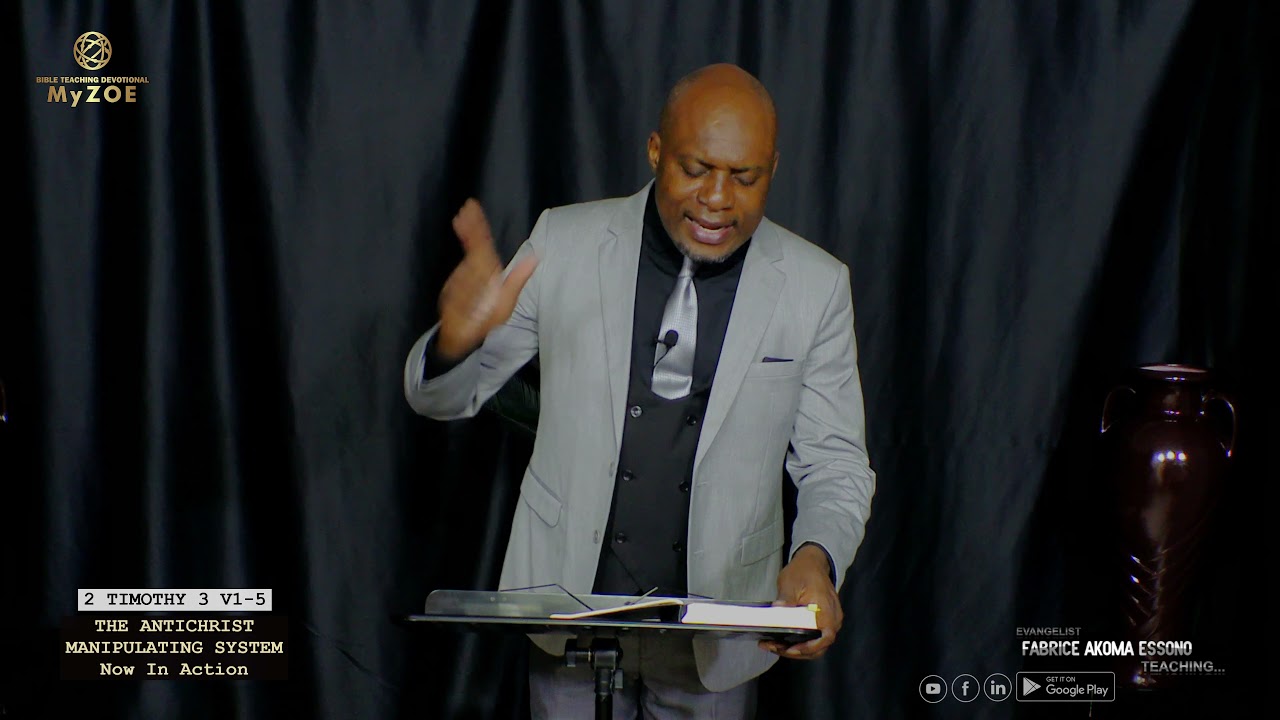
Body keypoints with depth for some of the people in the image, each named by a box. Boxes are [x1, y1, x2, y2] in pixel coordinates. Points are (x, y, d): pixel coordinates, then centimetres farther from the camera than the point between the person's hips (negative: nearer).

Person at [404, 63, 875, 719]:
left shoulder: (815, 286, -7)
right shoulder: (565, 242, -7)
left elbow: (834, 462, -2)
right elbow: (440, 396, -1)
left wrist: (816, 560, -23)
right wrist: (457, 339, -25)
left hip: (716, 631, 0)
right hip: (571, 604, 0)